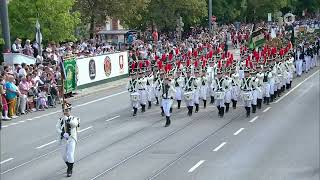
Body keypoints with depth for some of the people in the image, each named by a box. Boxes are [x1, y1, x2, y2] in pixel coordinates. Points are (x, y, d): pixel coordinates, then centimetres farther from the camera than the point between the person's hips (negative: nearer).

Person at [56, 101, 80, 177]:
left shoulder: (73, 119, -2)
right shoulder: (60, 120, 4)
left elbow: (75, 123, -26)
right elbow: (57, 128, -9)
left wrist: (67, 119, -27)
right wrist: (63, 134, -24)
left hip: (71, 140, -3)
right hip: (63, 140, 3)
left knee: (70, 155, -12)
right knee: (64, 156, 11)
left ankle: (70, 170, 2)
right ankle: (69, 167, 36)